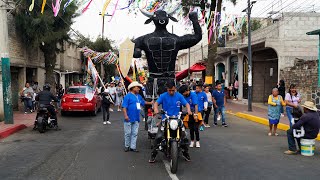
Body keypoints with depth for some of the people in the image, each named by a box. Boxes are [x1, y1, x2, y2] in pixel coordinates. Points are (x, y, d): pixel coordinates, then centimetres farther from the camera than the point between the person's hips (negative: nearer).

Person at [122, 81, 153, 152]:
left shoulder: (139, 96, 14)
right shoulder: (128, 96, -8)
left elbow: (143, 102, 33)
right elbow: (124, 107, -13)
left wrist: (150, 103, 33)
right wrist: (125, 115, -21)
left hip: (136, 119, 7)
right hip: (129, 118, -6)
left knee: (135, 133, 7)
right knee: (128, 133, 3)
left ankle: (133, 147, 13)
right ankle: (127, 146, 16)